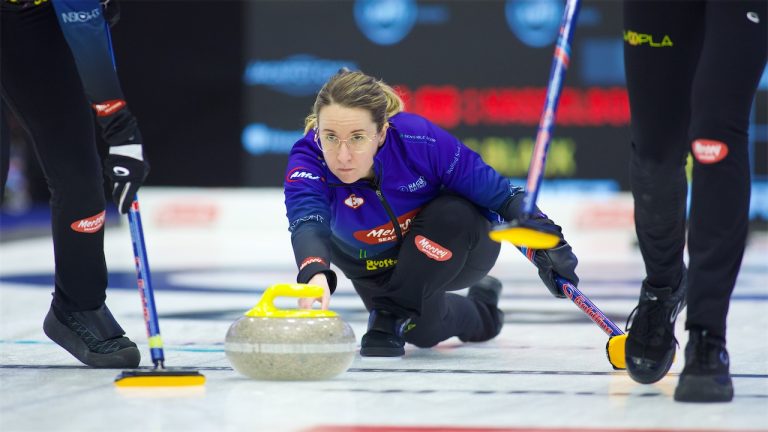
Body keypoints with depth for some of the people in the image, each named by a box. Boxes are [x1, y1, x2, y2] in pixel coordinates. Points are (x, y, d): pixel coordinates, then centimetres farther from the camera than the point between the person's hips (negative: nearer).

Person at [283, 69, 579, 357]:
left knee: (453, 213, -33)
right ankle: (478, 312, 27)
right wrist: (315, 273, -74)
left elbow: (497, 192, -23)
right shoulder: (308, 158, -34)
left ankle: (392, 314, -17)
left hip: (458, 243, -3)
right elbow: (307, 222, -53)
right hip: (376, 260, 3)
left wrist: (546, 241, -35)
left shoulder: (420, 138, -35)